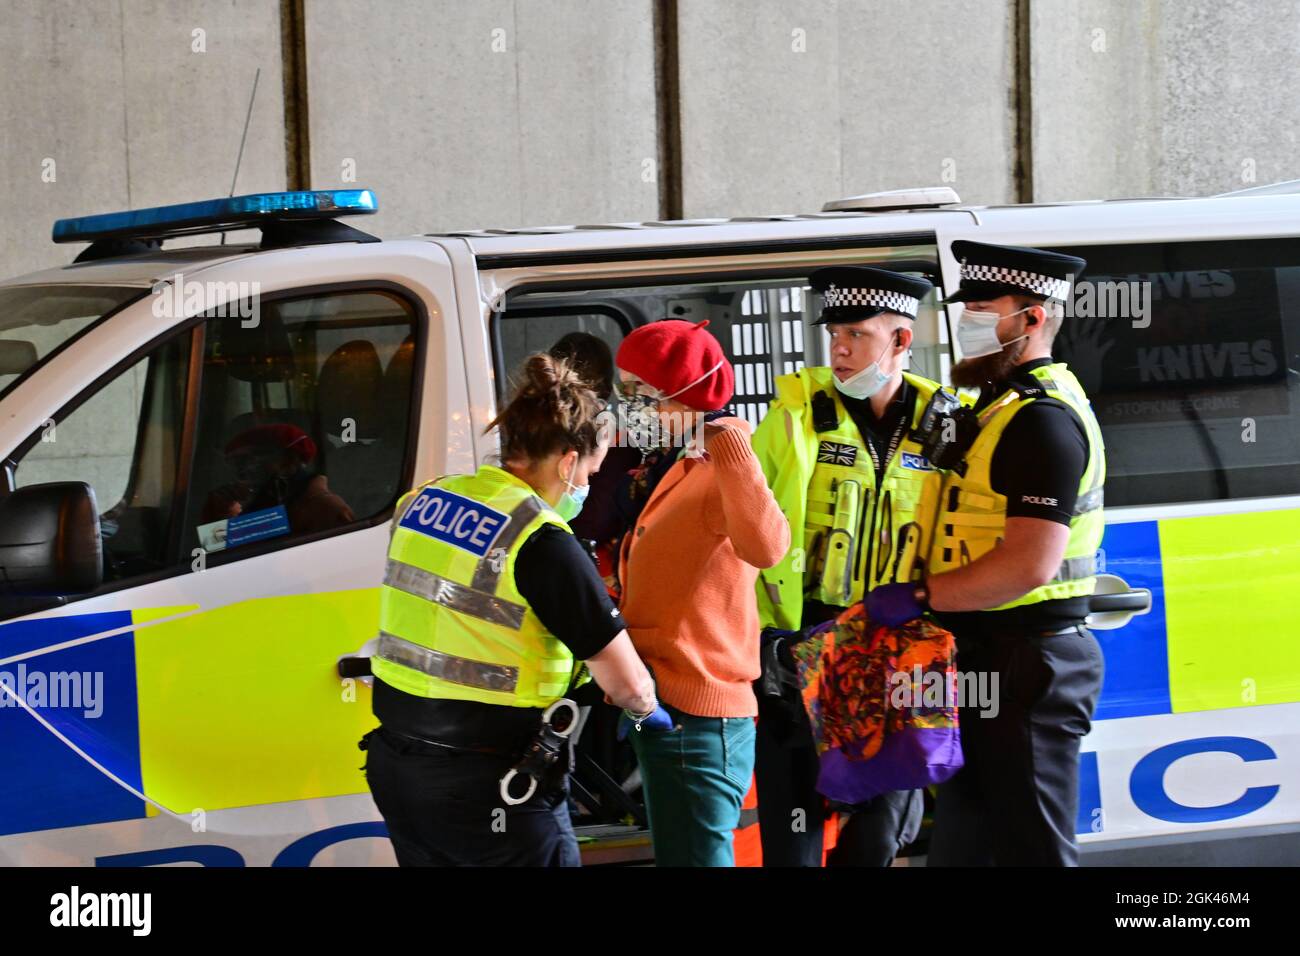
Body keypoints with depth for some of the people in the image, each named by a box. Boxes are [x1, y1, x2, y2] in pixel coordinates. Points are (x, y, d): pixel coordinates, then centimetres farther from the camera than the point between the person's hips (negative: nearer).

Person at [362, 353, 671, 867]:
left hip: (397, 768, 7)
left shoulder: (420, 502, 6)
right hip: (490, 789, -7)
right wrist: (649, 712, 8)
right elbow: (628, 683, -14)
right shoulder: (543, 543, -16)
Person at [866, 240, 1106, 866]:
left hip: (1026, 667, -11)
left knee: (1030, 845, -5)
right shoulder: (1007, 404, 17)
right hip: (992, 659, 11)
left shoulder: (1042, 420, -17)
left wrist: (920, 597, -19)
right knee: (963, 839, 18)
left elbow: (1030, 564, -26)